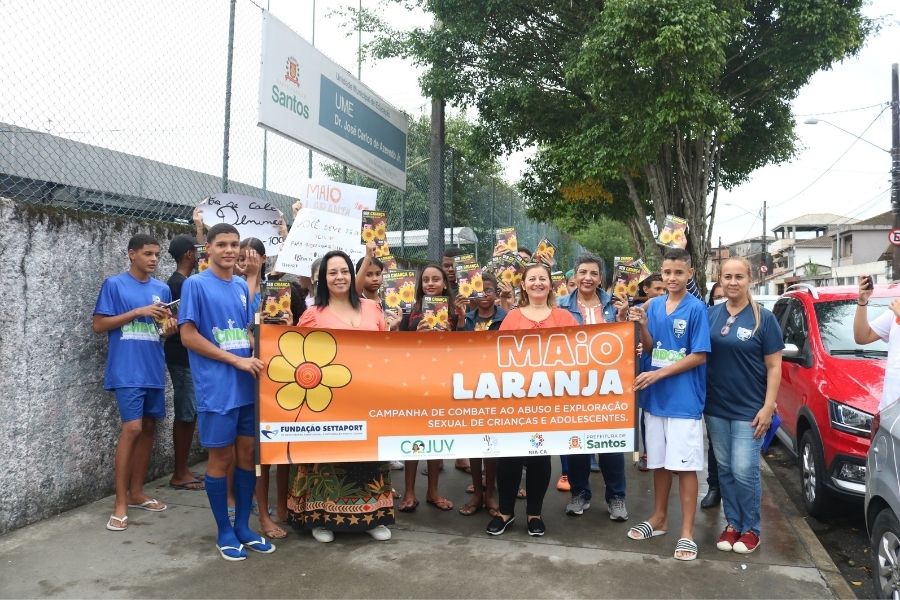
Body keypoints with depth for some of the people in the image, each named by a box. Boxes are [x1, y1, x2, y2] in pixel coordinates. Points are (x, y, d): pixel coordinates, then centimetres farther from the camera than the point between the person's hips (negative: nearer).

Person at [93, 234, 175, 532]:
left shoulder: (162, 289, 12)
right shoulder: (114, 284, -3)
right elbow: (98, 325, -7)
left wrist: (169, 328, -5)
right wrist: (138, 312, -15)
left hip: (154, 370, 6)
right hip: (127, 371, -6)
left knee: (148, 428, 10)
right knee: (132, 428, -12)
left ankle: (136, 492, 22)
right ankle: (120, 504, -4)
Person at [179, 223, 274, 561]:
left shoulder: (241, 286, 12)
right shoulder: (195, 285, -6)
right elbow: (188, 336, -11)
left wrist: (256, 357, -3)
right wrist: (236, 360, -14)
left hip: (247, 385, 6)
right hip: (217, 387, -6)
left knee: (247, 454, 10)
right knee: (222, 458, 3)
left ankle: (243, 527, 23)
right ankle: (224, 532, 19)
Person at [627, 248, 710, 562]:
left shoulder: (696, 308, -9)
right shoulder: (653, 305, 6)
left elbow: (699, 356, -11)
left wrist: (658, 374, -16)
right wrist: (642, 324, -8)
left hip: (684, 401, -5)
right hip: (655, 398, 5)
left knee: (685, 465, 2)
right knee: (659, 462, 15)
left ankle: (687, 532, 12)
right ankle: (659, 518, 30)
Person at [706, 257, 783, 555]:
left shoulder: (764, 318, -5)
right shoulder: (710, 314, 3)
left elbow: (773, 366, -5)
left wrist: (768, 407, -11)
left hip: (749, 409, -3)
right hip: (715, 407, 4)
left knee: (744, 471, -3)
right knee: (724, 469, 11)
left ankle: (751, 528, 17)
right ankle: (732, 523, 25)